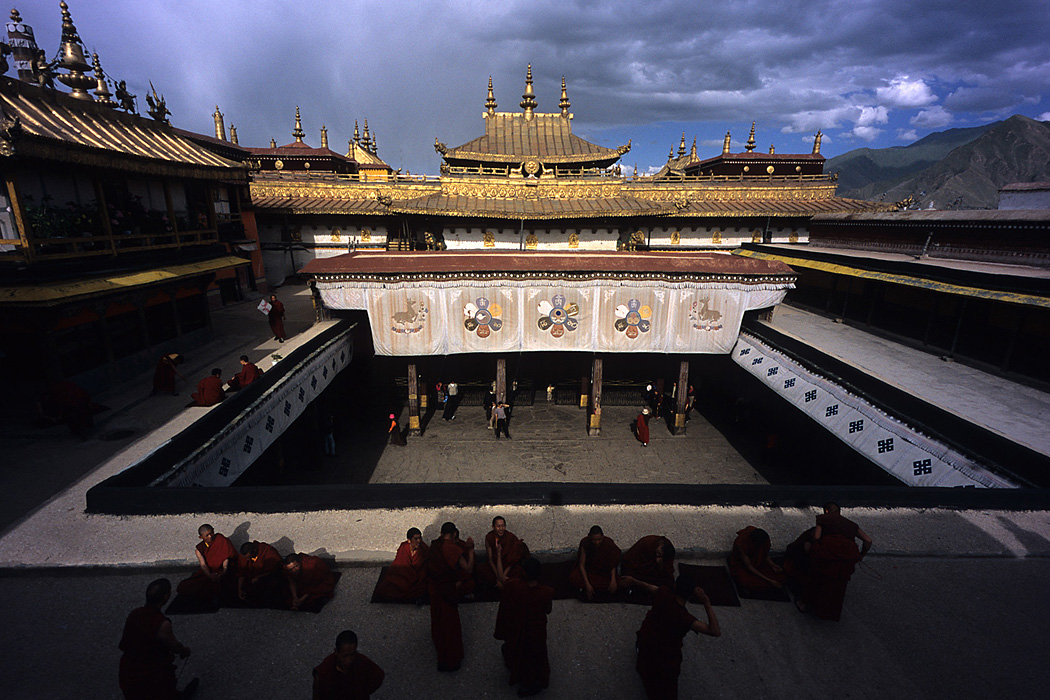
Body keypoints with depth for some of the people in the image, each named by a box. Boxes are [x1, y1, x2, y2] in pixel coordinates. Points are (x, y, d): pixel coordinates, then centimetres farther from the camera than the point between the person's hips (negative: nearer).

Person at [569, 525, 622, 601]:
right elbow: (582, 564, -19)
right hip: (588, 569, -1)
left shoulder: (608, 543, -24)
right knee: (573, 577, -28)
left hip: (605, 570, 1)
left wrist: (613, 580, -27)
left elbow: (612, 564, -13)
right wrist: (587, 584, -28)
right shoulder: (585, 543, -24)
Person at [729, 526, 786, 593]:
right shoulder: (741, 544, -35)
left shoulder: (764, 539, -20)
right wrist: (768, 580, -28)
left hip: (759, 563, 5)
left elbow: (766, 555, 1)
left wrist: (772, 565, -18)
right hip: (741, 565, -5)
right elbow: (749, 567, -27)